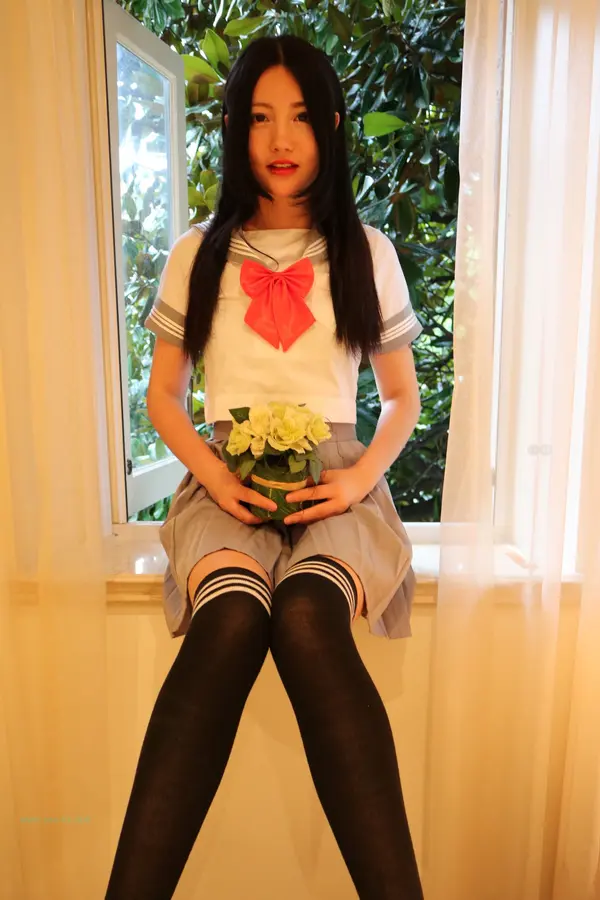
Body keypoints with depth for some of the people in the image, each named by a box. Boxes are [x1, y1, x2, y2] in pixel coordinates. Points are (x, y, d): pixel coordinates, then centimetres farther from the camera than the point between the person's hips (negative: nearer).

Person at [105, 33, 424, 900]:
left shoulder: (367, 251, 13)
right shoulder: (198, 253, 13)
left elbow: (404, 394, 14)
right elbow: (163, 392, 13)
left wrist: (361, 477, -6)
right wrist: (212, 474, -7)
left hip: (335, 479, 0)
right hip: (226, 478, 1)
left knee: (307, 618, -34)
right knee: (230, 618, -33)